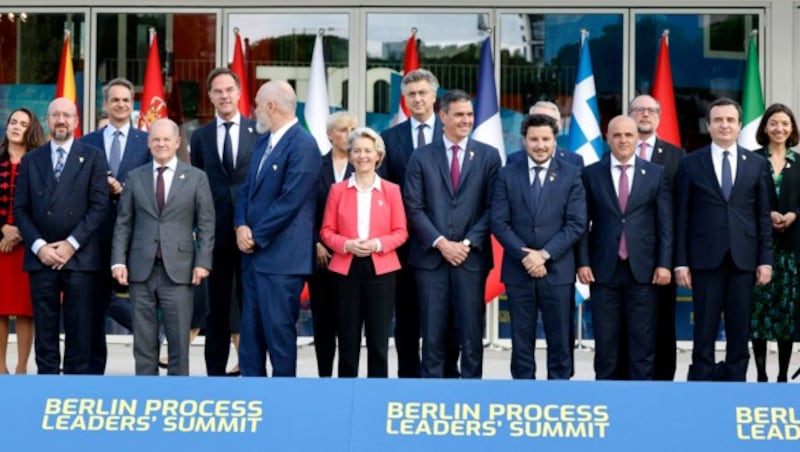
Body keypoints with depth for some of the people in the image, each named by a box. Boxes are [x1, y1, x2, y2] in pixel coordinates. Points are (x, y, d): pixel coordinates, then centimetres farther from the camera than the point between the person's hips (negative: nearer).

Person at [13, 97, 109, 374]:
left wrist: (71, 243, -10)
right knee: (45, 329, 4)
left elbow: (99, 205, -2)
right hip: (41, 257, 2)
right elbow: (20, 208, 8)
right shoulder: (31, 160, 14)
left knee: (79, 329, -1)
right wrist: (38, 246, -6)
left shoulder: (93, 157, 6)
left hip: (80, 257, -2)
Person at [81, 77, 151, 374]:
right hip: (98, 234, 2)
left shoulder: (147, 141, 6)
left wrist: (123, 189, -14)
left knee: (130, 299, -3)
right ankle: (94, 369, 16)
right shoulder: (87, 143, 10)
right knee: (95, 304, 7)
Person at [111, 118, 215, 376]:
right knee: (144, 339, 6)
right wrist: (118, 261, -1)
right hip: (141, 270, 2)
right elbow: (123, 223, 9)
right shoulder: (135, 177, 11)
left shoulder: (196, 178, 6)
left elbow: (206, 224, 2)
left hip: (178, 270, -2)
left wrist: (203, 262, -7)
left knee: (179, 338, 1)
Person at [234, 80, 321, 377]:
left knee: (279, 330, -2)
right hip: (254, 253, 9)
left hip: (280, 256, -9)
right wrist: (241, 226, -1)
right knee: (250, 330, 12)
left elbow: (289, 201, -19)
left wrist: (256, 236, -13)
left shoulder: (302, 145, -14)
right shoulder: (263, 141, 16)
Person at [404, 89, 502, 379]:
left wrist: (468, 243, -9)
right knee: (433, 333, 4)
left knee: (471, 332, 2)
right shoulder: (421, 157, 6)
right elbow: (414, 208, 0)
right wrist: (441, 243, -9)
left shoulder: (488, 156, 6)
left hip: (471, 257, 0)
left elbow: (492, 208, 1)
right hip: (430, 257, 0)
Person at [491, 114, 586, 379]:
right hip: (518, 270, 1)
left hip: (557, 270, -1)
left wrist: (545, 254, -12)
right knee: (521, 340, 5)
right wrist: (525, 256, -12)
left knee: (560, 341, 3)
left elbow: (577, 223, -3)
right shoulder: (507, 175, 5)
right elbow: (499, 222, -1)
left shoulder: (571, 175, 3)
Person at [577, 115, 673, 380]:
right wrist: (583, 262, -4)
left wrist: (664, 263, -4)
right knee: (606, 341, 5)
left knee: (642, 340, 3)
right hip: (604, 269, 0)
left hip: (643, 269, 0)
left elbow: (665, 224, 3)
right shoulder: (591, 174, 6)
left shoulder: (656, 174, 6)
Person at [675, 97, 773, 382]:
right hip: (706, 259, -1)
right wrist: (681, 262, -3)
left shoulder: (757, 164, 8)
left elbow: (764, 216, 7)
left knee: (740, 333, 5)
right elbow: (682, 217, 2)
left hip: (744, 259, 2)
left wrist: (766, 260, 1)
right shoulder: (691, 164, 4)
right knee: (704, 333, 1)